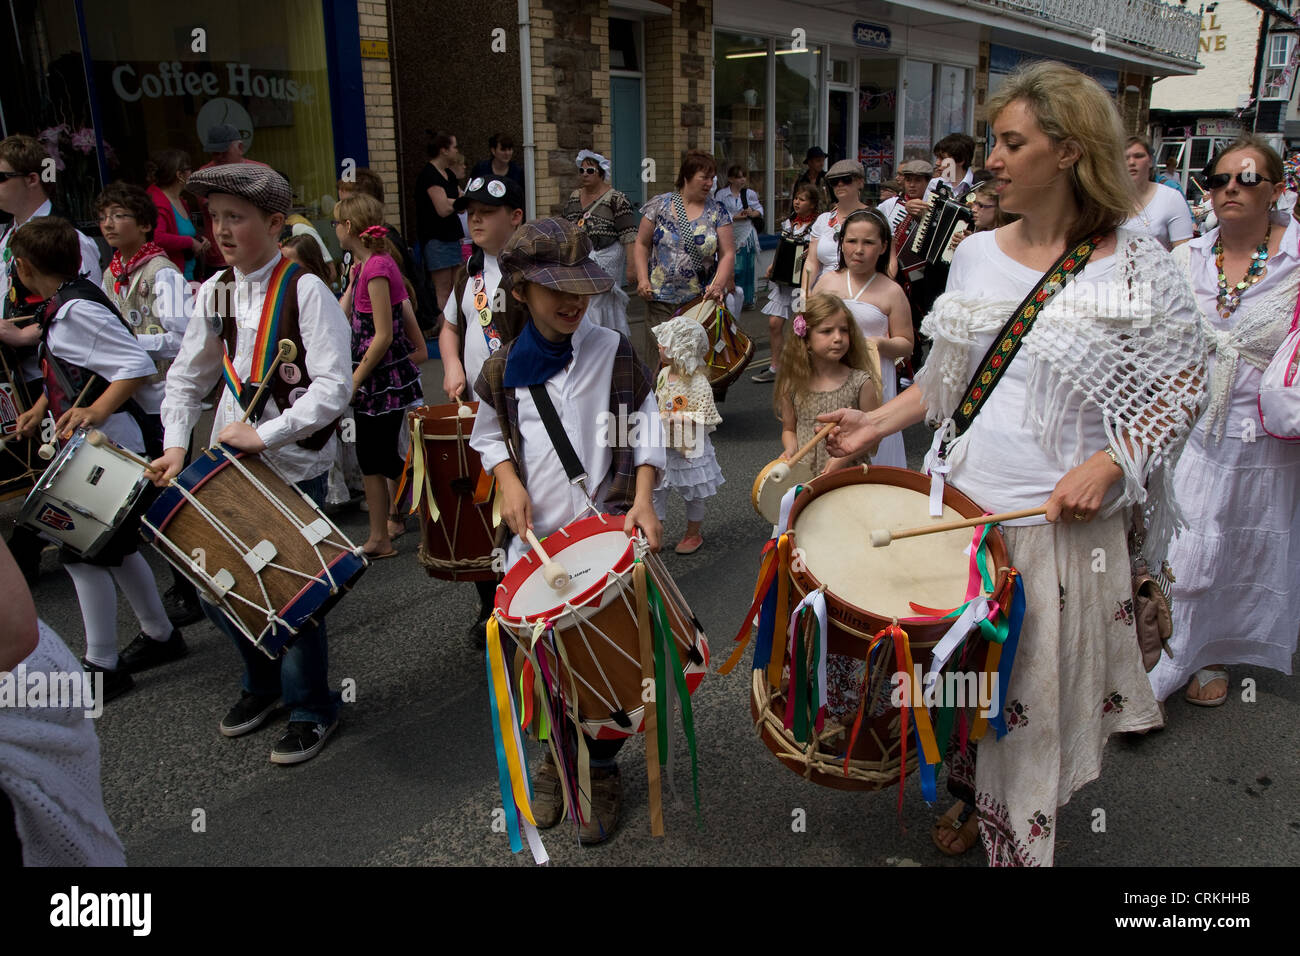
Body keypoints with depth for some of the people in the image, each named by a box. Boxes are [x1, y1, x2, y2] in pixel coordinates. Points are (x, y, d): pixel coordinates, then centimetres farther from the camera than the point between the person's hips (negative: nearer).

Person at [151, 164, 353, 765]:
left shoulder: (305, 291, -13)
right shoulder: (215, 291, 6)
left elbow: (334, 387, -20)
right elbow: (186, 377, 14)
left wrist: (265, 434, -22)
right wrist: (175, 445, 2)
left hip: (295, 464, -6)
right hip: (229, 459, 6)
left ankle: (312, 709, 24)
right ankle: (263, 682, 38)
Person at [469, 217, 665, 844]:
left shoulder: (614, 354, -3)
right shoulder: (503, 370, 3)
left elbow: (646, 435, 2)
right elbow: (489, 437, 17)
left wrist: (642, 501, -11)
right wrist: (510, 483, -1)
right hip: (535, 536, 2)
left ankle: (600, 771, 25)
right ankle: (558, 756, 34)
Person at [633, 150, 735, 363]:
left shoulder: (717, 211, 6)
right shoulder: (660, 205, 5)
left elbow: (727, 253, 1)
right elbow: (642, 244, 9)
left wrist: (718, 285, -16)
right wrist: (643, 279, -4)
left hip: (702, 300, 0)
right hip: (661, 301, 0)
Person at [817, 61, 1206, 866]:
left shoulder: (1137, 271, -7)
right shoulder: (976, 256, 5)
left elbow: (1183, 386, -1)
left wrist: (1110, 462, -15)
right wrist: (877, 423, 2)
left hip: (1063, 523, -4)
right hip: (964, 503, 4)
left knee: (1041, 688, 8)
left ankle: (1021, 836, 32)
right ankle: (972, 800, 42)